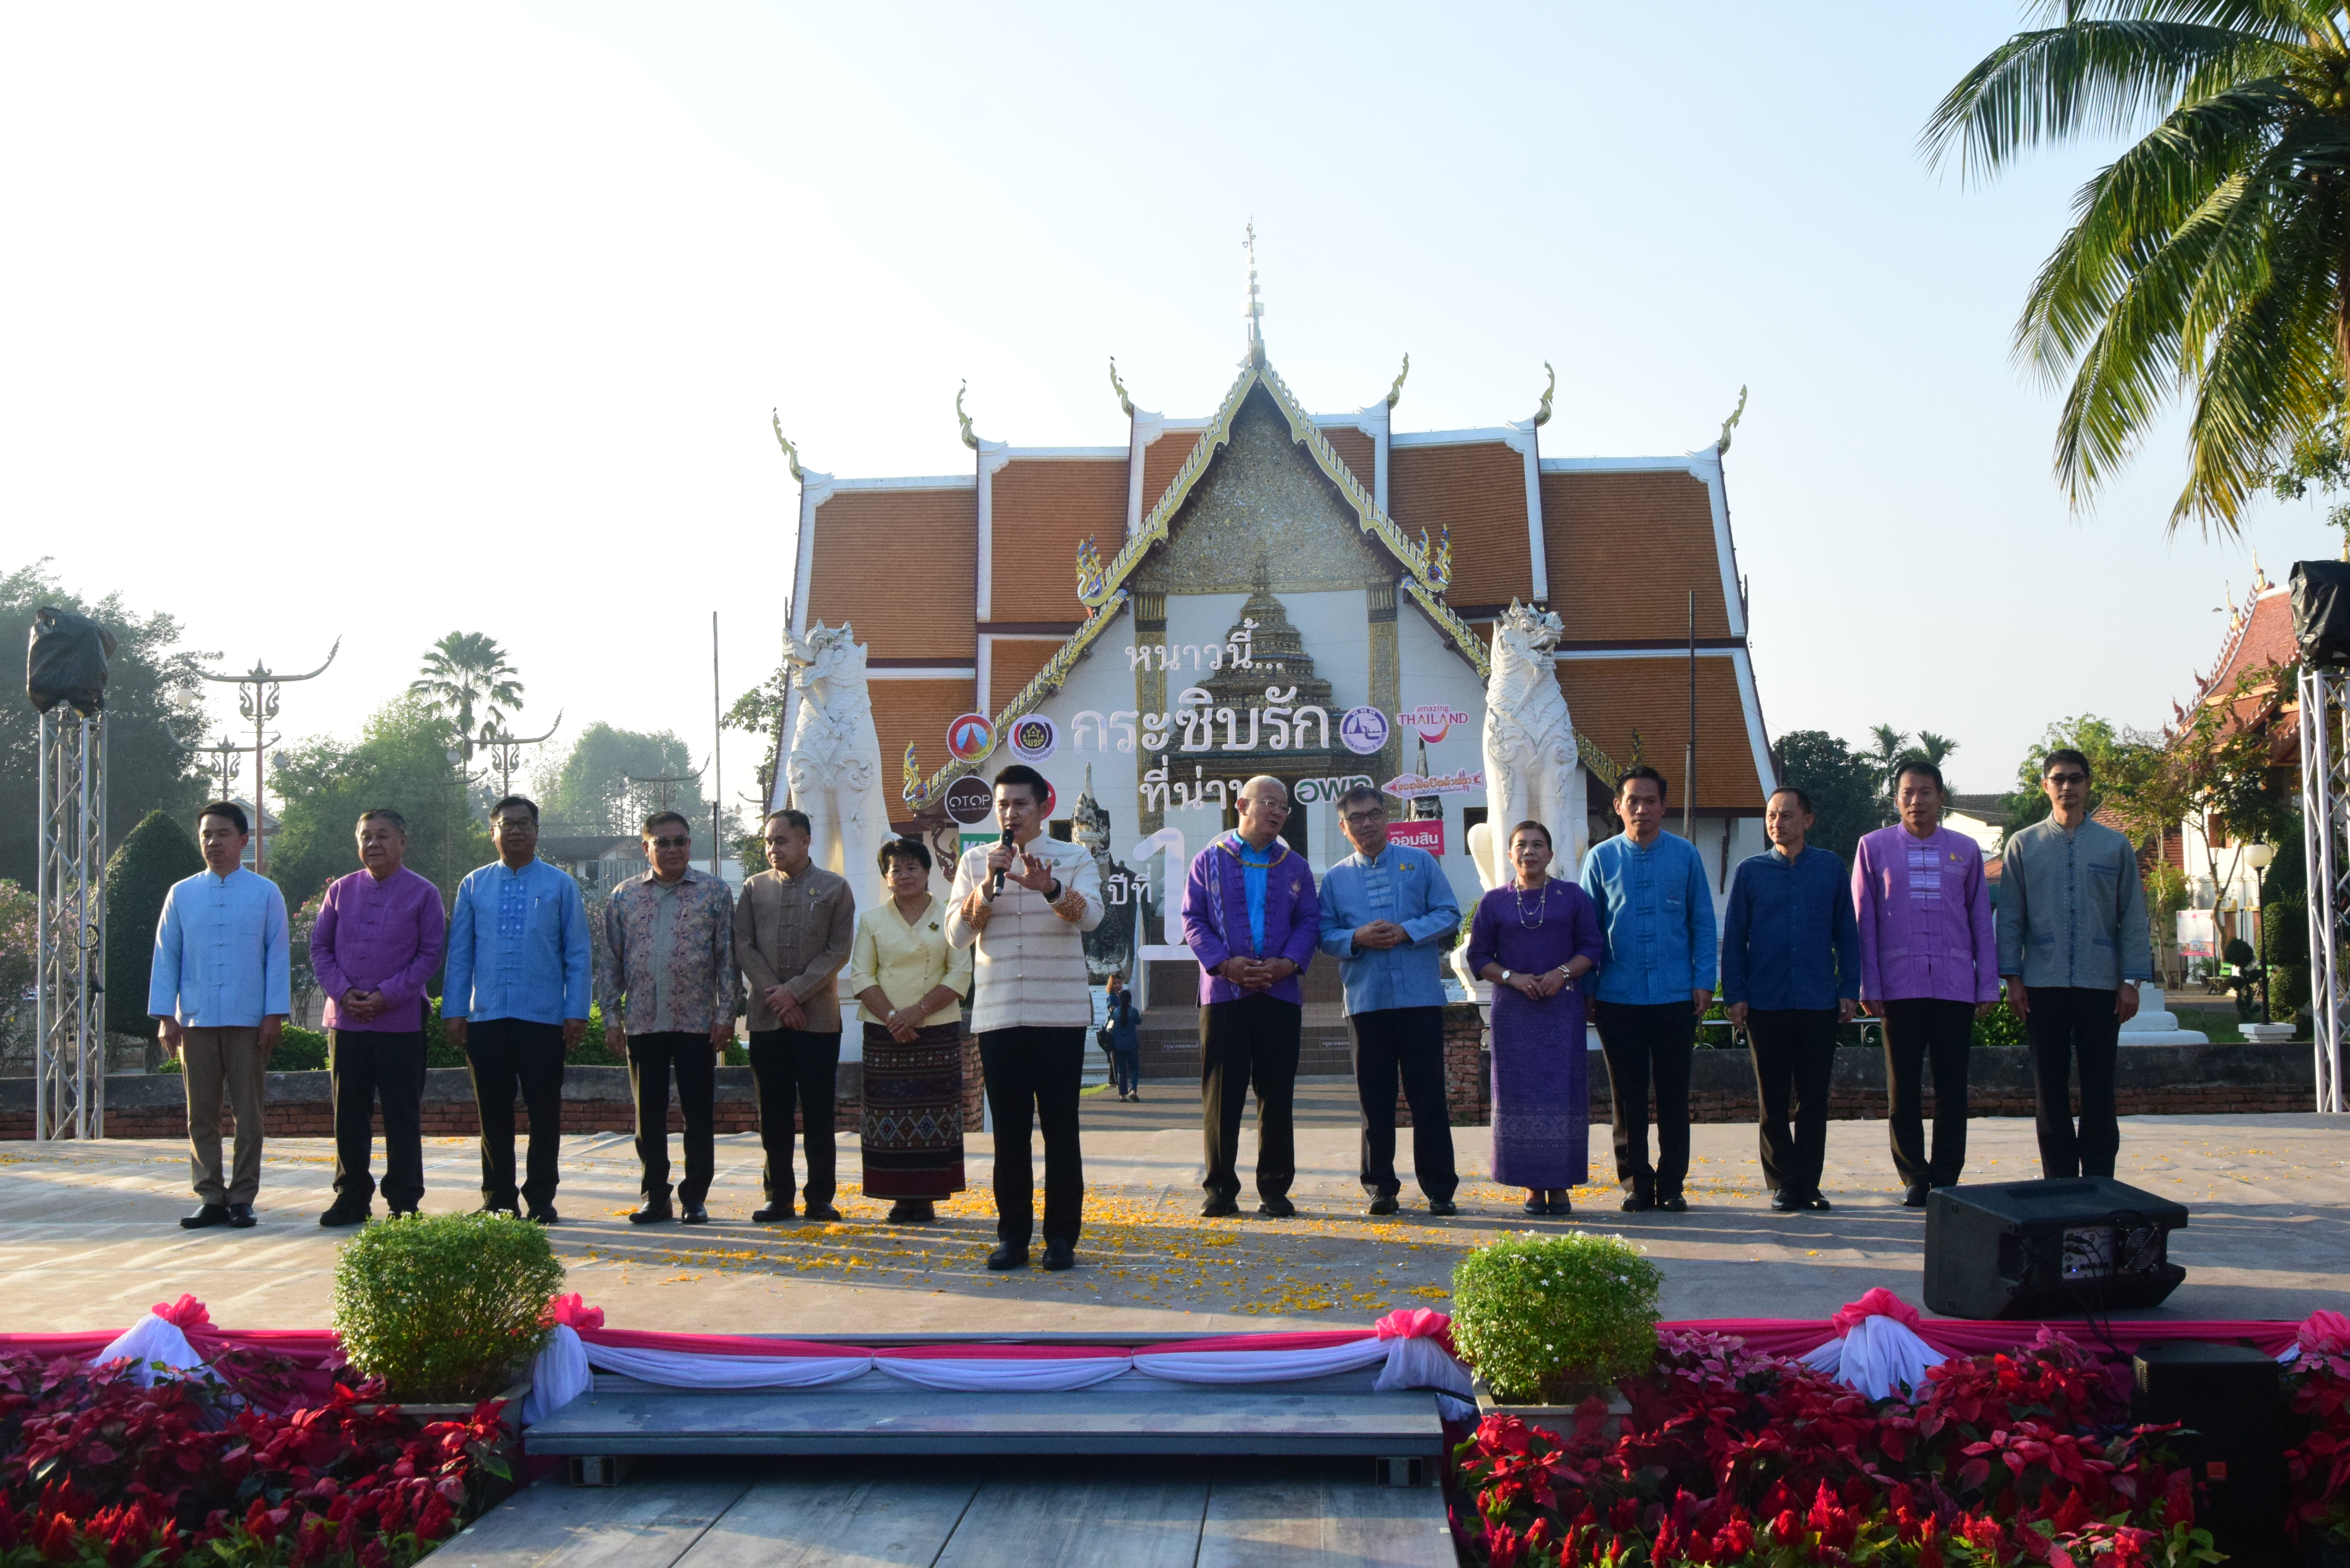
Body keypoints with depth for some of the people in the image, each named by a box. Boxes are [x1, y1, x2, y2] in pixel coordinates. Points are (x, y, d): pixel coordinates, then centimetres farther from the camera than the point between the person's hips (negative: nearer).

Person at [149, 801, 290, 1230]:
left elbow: (277, 955, 2)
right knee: (201, 1114, 4)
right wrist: (165, 1016, 0)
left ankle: (242, 1199, 8)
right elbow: (166, 956, 8)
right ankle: (210, 1198, 10)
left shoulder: (265, 893, 3)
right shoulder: (182, 894, 8)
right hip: (195, 1020, 2)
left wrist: (275, 1014, -5)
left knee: (248, 1113, 1)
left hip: (249, 1022, -2)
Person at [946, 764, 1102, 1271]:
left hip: (1061, 1014, -2)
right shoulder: (975, 861, 10)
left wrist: (1049, 888, -33)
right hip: (997, 1015, 2)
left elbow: (1091, 915, -15)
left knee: (1060, 1127, 0)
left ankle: (1062, 1236, 8)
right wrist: (987, 884, -14)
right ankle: (1013, 1236, 12)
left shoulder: (1074, 858, 4)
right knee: (1009, 1130, 5)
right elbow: (957, 934, 1)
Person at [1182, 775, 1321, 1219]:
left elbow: (1310, 921, 8)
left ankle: (1274, 1189, 9)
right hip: (1224, 994, -2)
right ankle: (1220, 1189, 7)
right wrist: (1225, 964, -13)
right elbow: (1193, 920, 2)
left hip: (1280, 994, 2)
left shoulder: (1295, 867, 14)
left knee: (1277, 1094, 3)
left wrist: (1289, 963, -10)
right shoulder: (1209, 862, 7)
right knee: (1221, 1095, -1)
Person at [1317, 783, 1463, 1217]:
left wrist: (1407, 931, -12)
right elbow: (1325, 935, 7)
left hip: (1421, 997, -1)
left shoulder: (1421, 863, 8)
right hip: (1366, 999, 1)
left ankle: (1439, 1188, 6)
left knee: (1428, 1095, 0)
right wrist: (1356, 939, -12)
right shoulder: (1335, 879, 12)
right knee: (1375, 1098, 4)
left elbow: (1449, 915, 2)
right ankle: (1381, 1186, 12)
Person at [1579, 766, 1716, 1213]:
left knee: (1674, 1092, 4)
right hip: (1618, 997, 0)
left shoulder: (1685, 855, 5)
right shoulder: (1600, 858, 4)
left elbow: (1702, 922, 6)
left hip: (1675, 996, 0)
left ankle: (1671, 1184, 13)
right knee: (1628, 1093, 5)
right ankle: (1636, 1183, 14)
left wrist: (1704, 981, -1)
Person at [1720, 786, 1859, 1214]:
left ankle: (1807, 1184, 12)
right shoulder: (1750, 871, 4)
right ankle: (1782, 1183, 14)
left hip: (1819, 1003, 0)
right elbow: (1734, 937, 5)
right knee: (1773, 1100, 5)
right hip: (1766, 1003, 0)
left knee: (1814, 1098, 4)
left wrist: (1849, 990, 3)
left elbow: (1846, 933, 9)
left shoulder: (1830, 868, 6)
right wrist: (1735, 995, -2)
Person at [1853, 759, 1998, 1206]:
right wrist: (1868, 986, -1)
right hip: (1899, 986, -1)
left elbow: (1981, 921, 11)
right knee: (1903, 1089, 2)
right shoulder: (1874, 847, 6)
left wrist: (1988, 985, 5)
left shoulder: (1965, 850, 10)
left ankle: (1946, 1179, 10)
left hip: (1956, 986, 1)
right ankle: (1915, 1179, 11)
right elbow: (1864, 921, 5)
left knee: (1952, 1087, 2)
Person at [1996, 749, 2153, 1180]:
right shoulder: (2024, 845, 7)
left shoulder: (2116, 846, 7)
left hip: (2100, 984, 0)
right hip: (2043, 985, 0)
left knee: (2098, 1090, 2)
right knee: (2051, 1090, 4)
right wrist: (2013, 978, -2)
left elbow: (2133, 917, 6)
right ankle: (2059, 1183, 10)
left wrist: (2132, 980, -1)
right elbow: (2010, 917, 6)